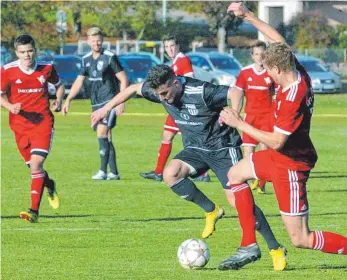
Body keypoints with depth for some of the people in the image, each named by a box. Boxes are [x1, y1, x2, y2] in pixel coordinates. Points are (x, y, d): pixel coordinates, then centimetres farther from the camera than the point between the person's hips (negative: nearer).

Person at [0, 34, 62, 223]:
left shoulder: (46, 68, -2)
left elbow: (58, 85, 18)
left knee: (36, 163, -16)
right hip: (20, 125, 2)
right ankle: (49, 185, 48)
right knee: (33, 166, 12)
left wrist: (59, 100, -1)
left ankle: (34, 211, -18)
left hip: (42, 123, -2)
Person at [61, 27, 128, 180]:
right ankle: (114, 173, 13)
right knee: (105, 138, 8)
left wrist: (121, 101, -14)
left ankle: (103, 171, -16)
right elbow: (79, 82, 16)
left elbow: (123, 79, -9)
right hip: (96, 103, 7)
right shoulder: (86, 59, 10)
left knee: (102, 133, -17)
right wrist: (68, 100, 9)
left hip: (110, 102, -7)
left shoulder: (110, 57, -9)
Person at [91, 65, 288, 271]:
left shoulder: (201, 92, -28)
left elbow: (235, 92, -35)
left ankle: (276, 249, -4)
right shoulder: (161, 91, -8)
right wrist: (107, 108, 10)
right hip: (196, 149, 6)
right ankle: (211, 211, 0)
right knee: (170, 174, -22)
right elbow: (134, 89, 9)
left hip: (223, 148, -6)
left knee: (237, 200, -15)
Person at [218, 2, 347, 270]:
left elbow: (276, 141, -27)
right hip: (280, 157, 10)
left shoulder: (292, 99, -32)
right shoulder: (299, 73, -7)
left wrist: (239, 123, -20)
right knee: (235, 175, 24)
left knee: (301, 239, -7)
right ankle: (250, 246, 24)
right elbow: (279, 40, 9)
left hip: (291, 164, -10)